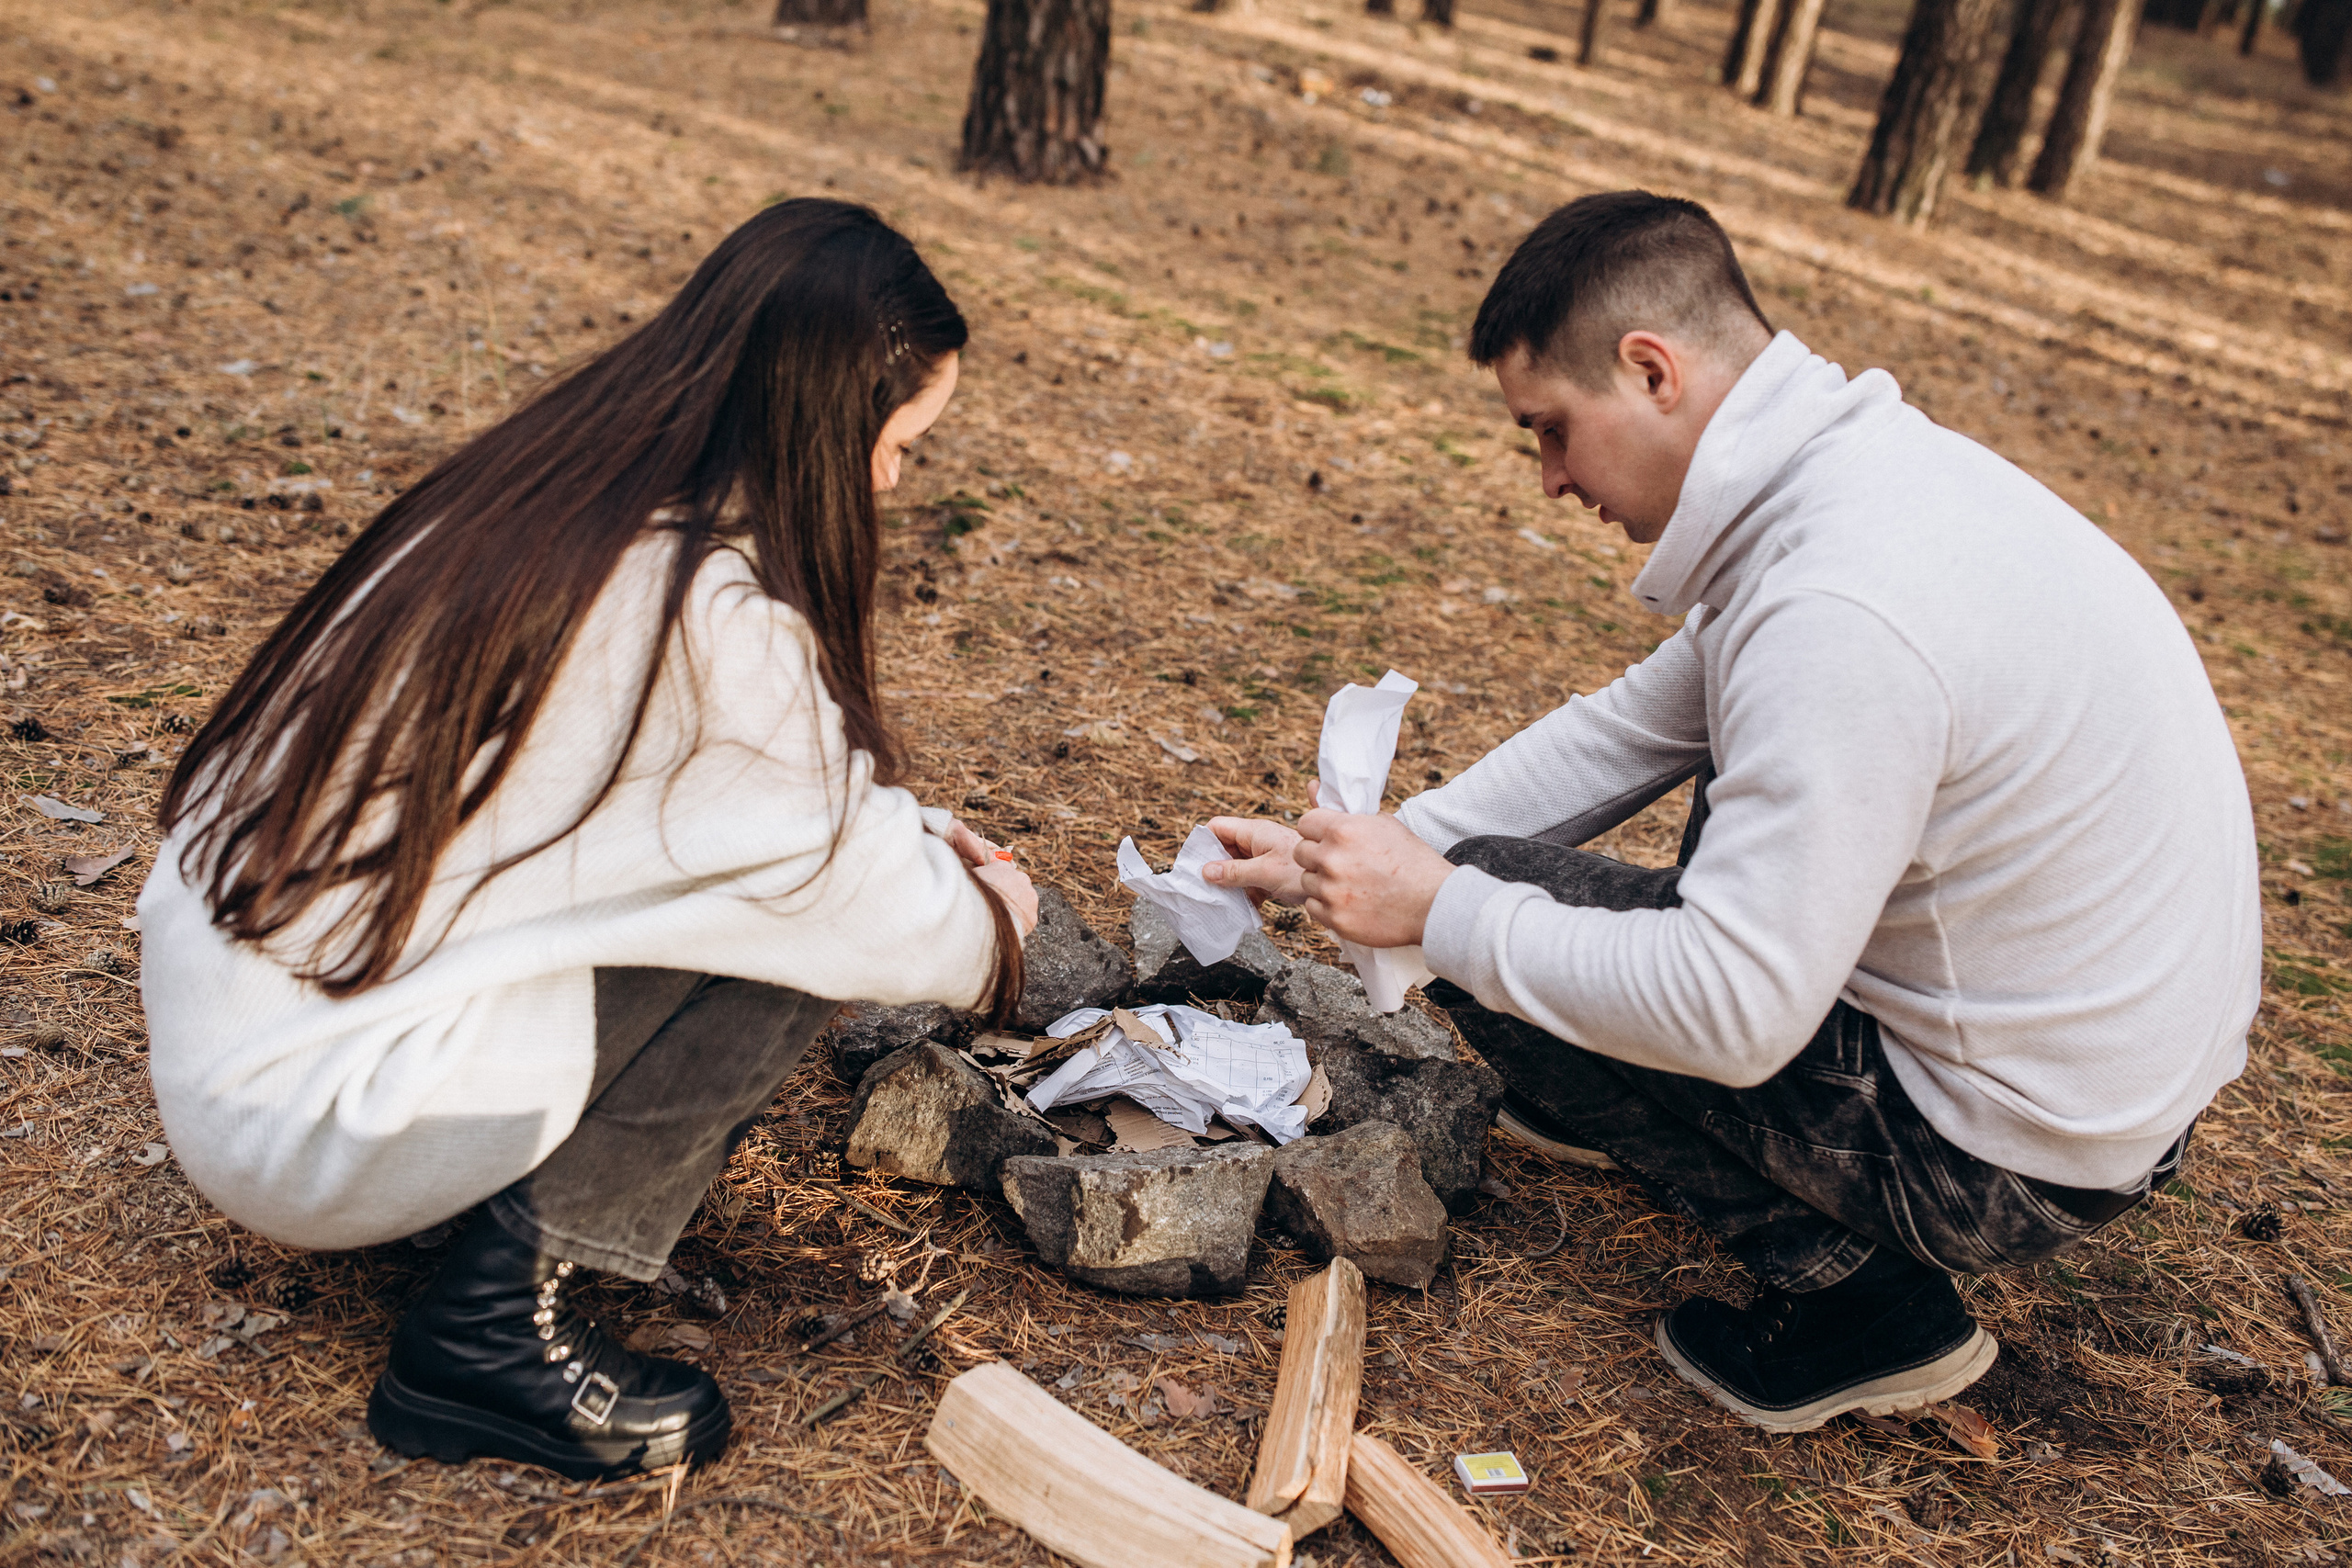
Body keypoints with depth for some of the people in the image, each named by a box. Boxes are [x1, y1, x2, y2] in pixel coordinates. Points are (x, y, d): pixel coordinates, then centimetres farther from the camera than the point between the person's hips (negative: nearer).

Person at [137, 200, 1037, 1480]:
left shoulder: (553, 481, 2)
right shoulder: (706, 616, -24)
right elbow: (864, 901, -11)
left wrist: (915, 849, 14)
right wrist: (989, 924, 10)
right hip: (303, 1125, -8)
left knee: (783, 850, 5)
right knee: (787, 933, -11)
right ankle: (497, 1325, -6)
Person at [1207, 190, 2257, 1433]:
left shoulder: (1838, 608, -29)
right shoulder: (1870, 463, 2)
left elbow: (1733, 1012, -28)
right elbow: (1631, 727, 10)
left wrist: (1437, 908, -16)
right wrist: (1352, 858, 9)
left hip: (2016, 1163, -9)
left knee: (1493, 896, -9)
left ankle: (1850, 1295, -2)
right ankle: (1651, 1111, 26)